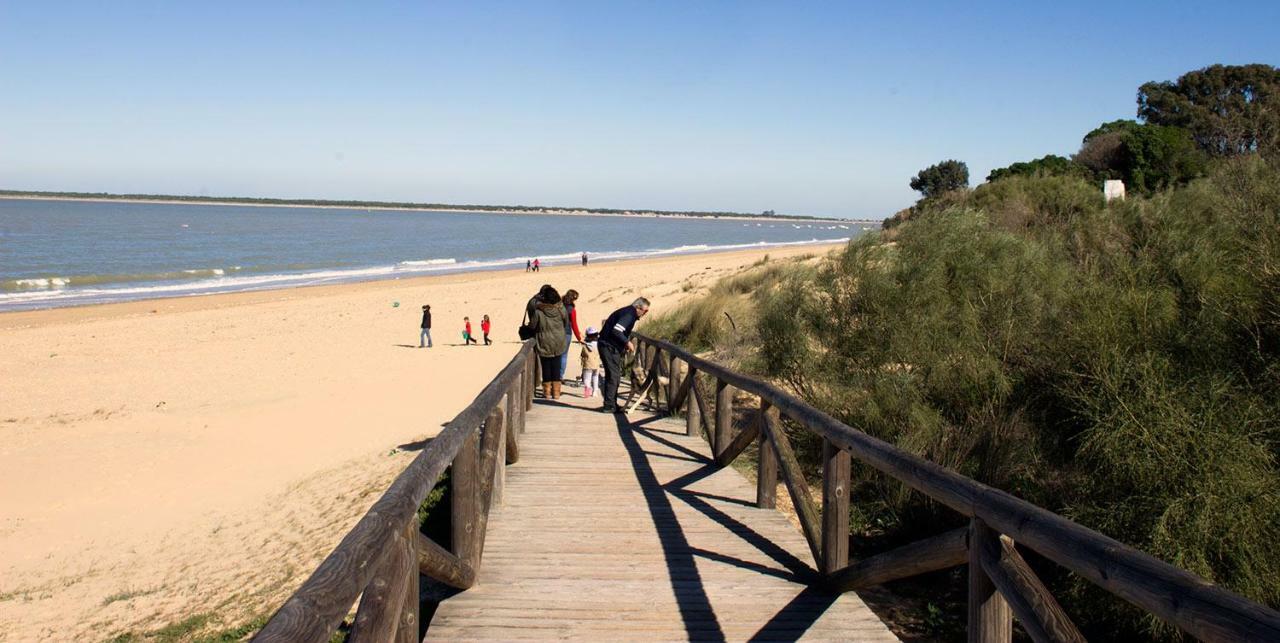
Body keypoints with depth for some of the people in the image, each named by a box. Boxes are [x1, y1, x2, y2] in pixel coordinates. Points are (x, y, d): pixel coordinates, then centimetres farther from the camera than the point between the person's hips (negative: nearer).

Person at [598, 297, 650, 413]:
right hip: (609, 347, -11)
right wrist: (627, 342, -18)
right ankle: (609, 406, -4)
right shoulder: (628, 314, -16)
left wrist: (626, 344, 11)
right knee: (613, 376, -7)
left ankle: (612, 405, 20)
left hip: (612, 348, 11)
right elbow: (616, 331, -27)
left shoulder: (628, 313, 16)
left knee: (614, 376, 14)